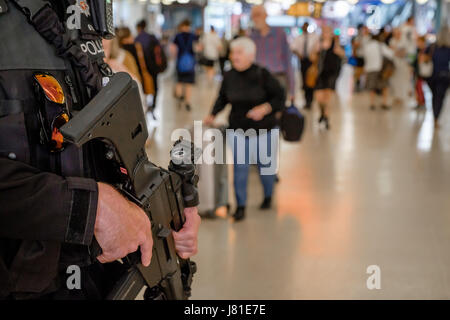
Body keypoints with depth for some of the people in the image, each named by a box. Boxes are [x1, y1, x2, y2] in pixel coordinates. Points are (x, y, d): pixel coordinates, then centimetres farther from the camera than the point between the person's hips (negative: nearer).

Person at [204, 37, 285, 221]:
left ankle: (268, 197, 38)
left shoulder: (262, 75, -14)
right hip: (238, 130, 2)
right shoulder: (229, 77, -3)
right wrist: (212, 115, 0)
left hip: (264, 130, -2)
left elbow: (280, 97, -9)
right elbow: (223, 98, 13)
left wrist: (265, 108, -24)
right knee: (240, 168, -1)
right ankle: (240, 206, 11)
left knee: (265, 165, 11)